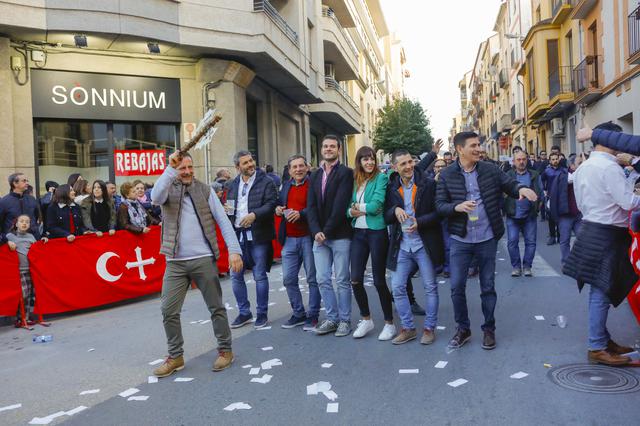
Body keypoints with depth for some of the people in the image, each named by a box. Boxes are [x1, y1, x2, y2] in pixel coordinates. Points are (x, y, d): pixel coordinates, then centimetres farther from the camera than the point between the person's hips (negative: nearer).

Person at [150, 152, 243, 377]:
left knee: (216, 307, 7)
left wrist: (234, 250, -9)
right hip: (175, 262, 1)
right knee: (169, 311, 3)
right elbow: (156, 198, -21)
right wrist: (171, 169, -22)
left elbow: (223, 221, 0)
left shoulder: (205, 190, 4)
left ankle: (225, 350, 23)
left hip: (204, 259, -1)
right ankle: (175, 356, 20)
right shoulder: (168, 189, 5)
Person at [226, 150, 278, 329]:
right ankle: (244, 313, 23)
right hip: (238, 235, 5)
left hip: (258, 236, -5)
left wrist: (254, 214, -26)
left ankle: (261, 314, 16)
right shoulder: (233, 185, 15)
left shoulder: (266, 182, -2)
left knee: (260, 276, 2)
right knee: (236, 276, 8)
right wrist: (226, 210, 2)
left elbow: (271, 204, -12)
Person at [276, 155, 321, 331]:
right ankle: (298, 313, 23)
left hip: (308, 237, -6)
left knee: (313, 279, 4)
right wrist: (278, 209, 4)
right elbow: (280, 204, 26)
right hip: (289, 239, 6)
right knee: (289, 279, 9)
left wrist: (301, 213, -23)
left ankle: (313, 316, 16)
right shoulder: (286, 185, 13)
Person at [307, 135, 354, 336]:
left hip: (340, 235, -5)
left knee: (342, 280, 3)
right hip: (319, 236, 6)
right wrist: (316, 231, -9)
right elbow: (311, 206, 6)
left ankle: (344, 320, 15)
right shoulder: (315, 175, 14)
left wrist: (326, 231, -13)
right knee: (322, 280, 7)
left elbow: (340, 205, -14)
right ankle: (332, 318, 19)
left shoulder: (346, 173, -5)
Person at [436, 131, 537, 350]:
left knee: (488, 287, 11)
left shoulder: (490, 170, -1)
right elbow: (439, 204, -5)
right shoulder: (447, 175, -4)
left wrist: (521, 188, -19)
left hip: (487, 239, 1)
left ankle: (489, 329, 27)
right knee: (457, 286, 2)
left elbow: (510, 185, 4)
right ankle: (463, 329, 22)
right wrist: (457, 207, -25)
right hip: (460, 240, -1)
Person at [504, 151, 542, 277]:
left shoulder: (535, 175, 5)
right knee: (512, 241, -2)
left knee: (531, 241, 4)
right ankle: (516, 266, 12)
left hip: (530, 215, 1)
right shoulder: (508, 176, 1)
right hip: (513, 215, -1)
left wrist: (537, 206, -2)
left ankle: (527, 266, 16)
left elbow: (540, 193, 8)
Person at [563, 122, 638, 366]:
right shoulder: (609, 167, -17)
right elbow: (629, 202, -19)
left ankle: (603, 339, 26)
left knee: (600, 291, 16)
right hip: (607, 235, -9)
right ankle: (597, 348, 5)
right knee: (601, 292, -3)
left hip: (591, 229, 9)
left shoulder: (582, 168, 12)